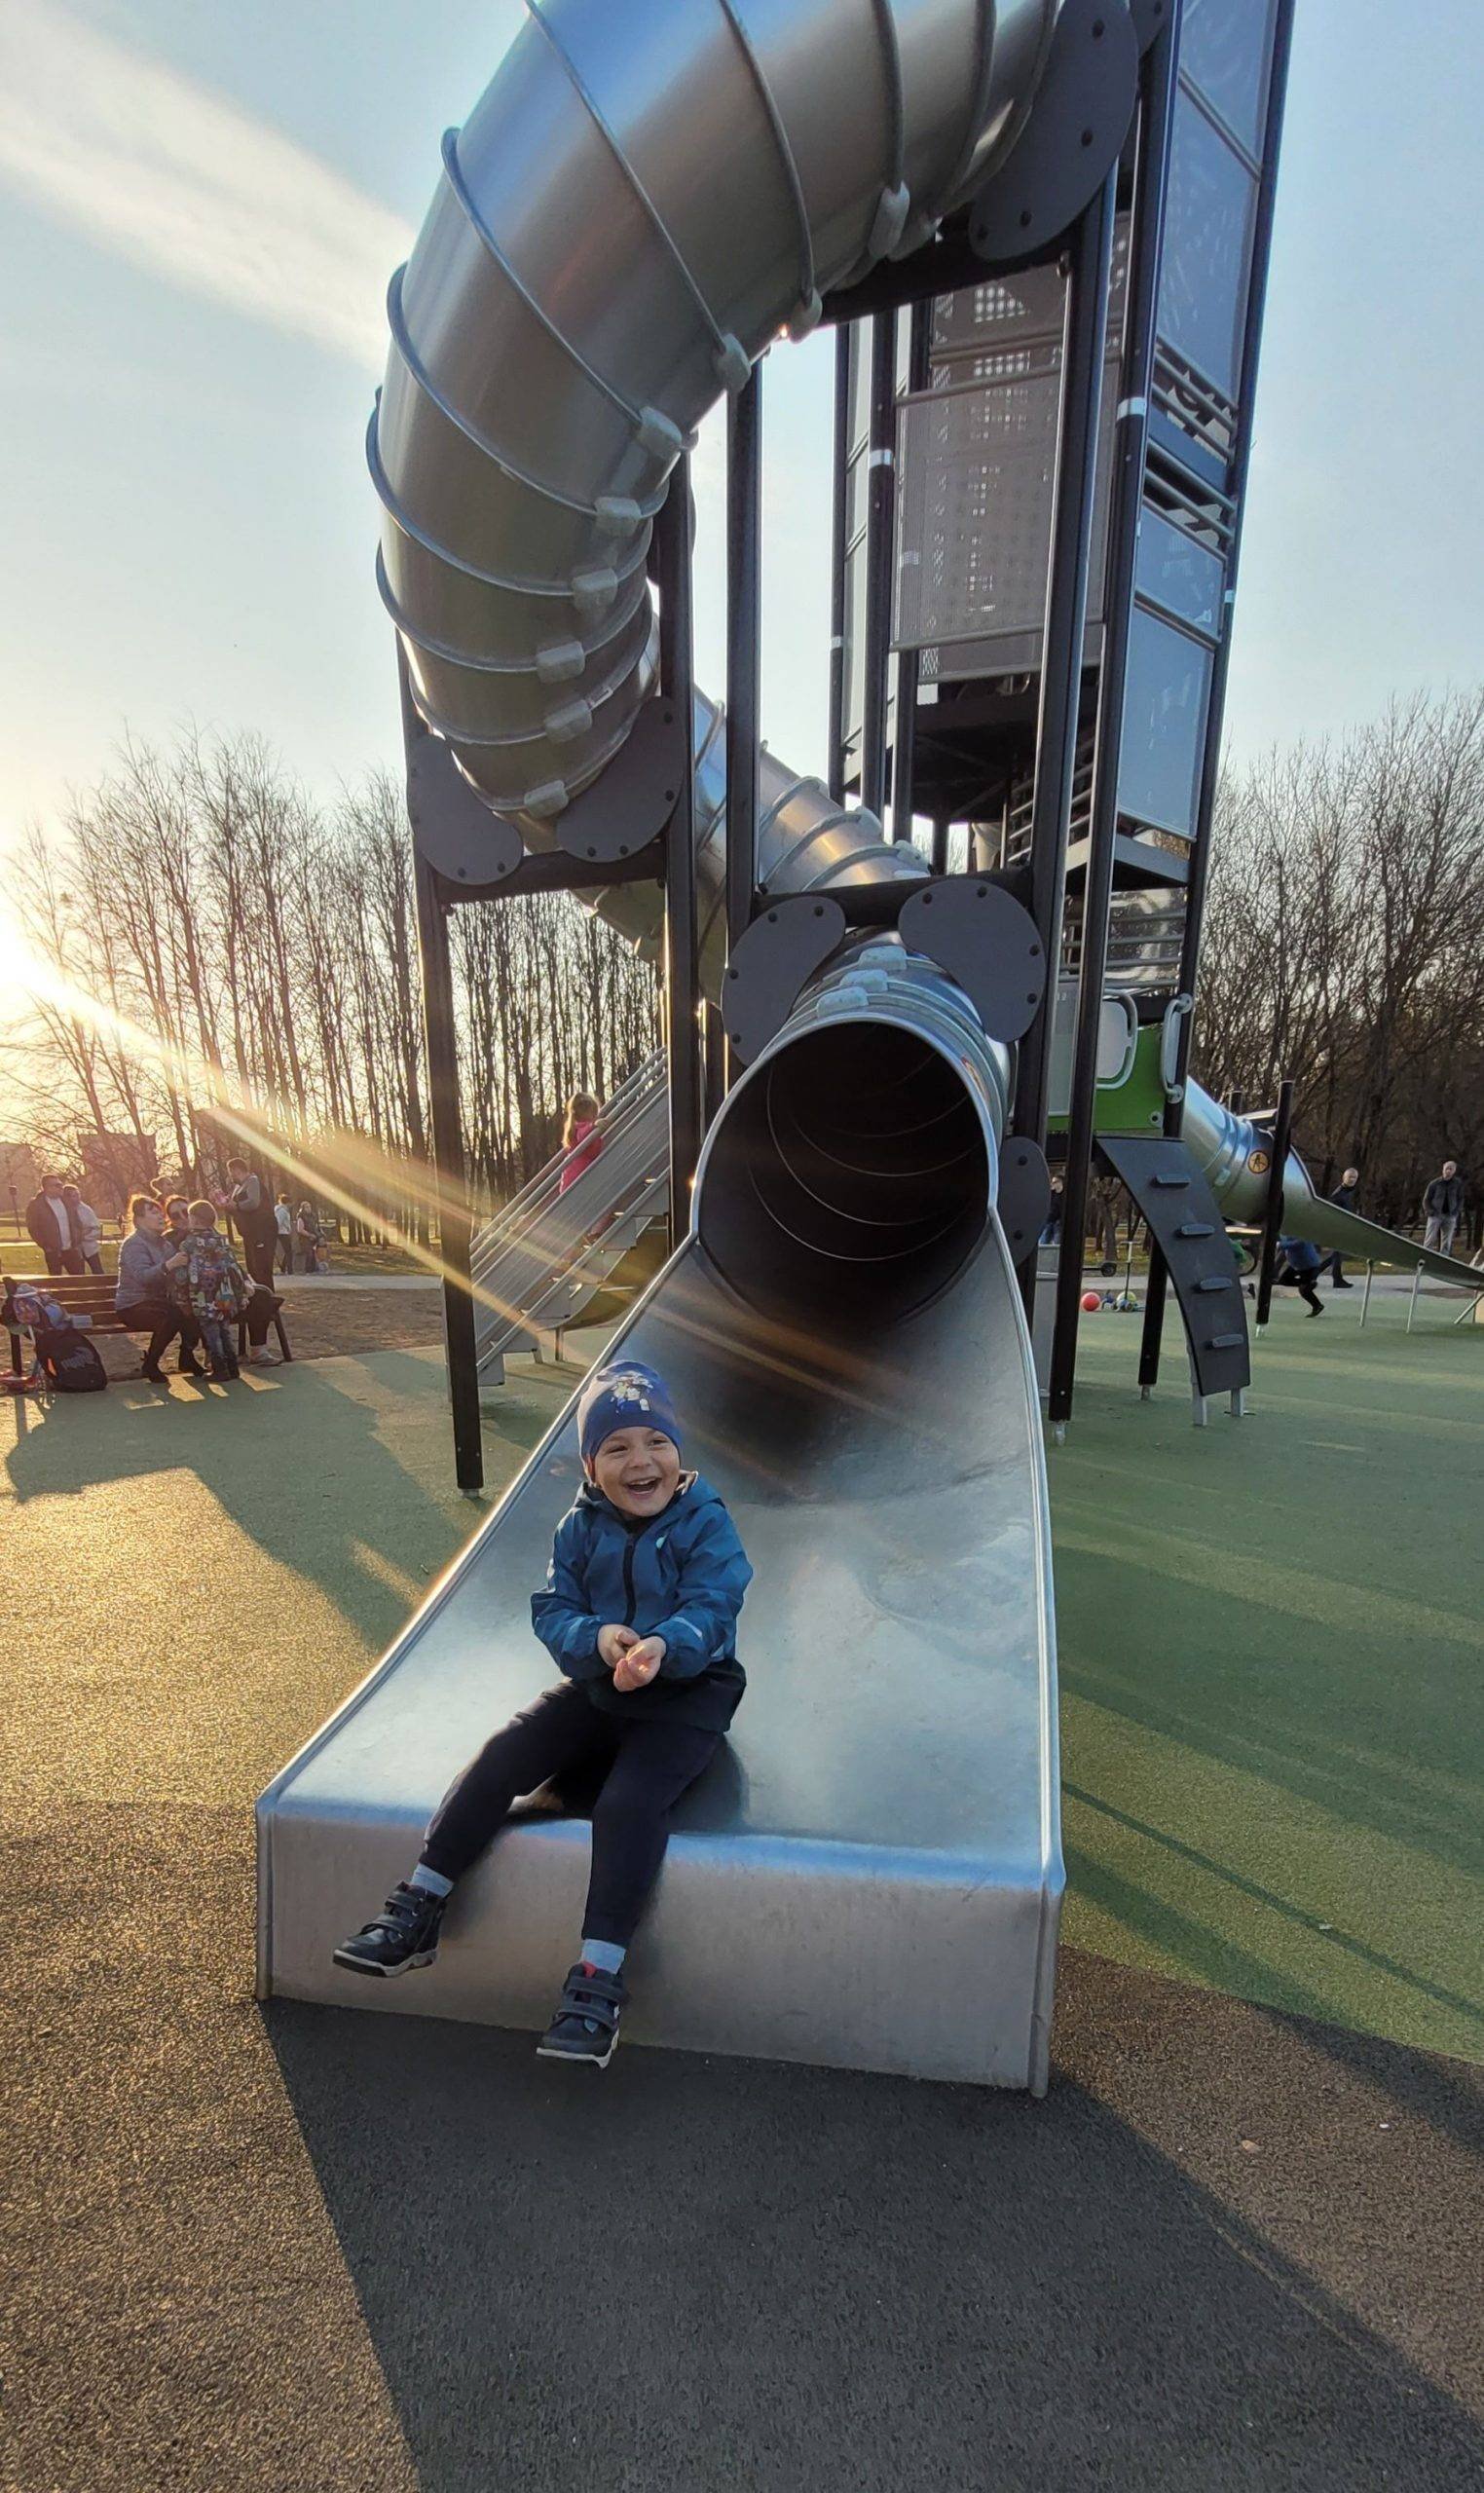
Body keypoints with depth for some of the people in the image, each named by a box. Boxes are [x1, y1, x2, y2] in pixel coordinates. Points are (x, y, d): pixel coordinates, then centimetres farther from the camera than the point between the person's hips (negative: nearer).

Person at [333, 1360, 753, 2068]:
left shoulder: (705, 1524, -13)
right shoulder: (580, 1526, -2)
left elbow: (710, 1612, -23)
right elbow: (551, 1610, -7)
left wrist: (662, 1646, -46)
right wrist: (597, 1637, -30)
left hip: (685, 1691, -4)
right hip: (593, 1684, 5)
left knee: (629, 1803, -26)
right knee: (499, 1759, -10)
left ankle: (597, 1977, -15)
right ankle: (418, 1910, 3)